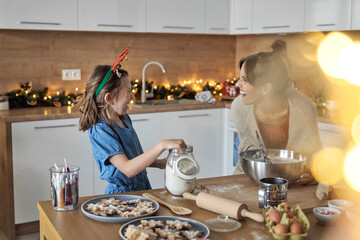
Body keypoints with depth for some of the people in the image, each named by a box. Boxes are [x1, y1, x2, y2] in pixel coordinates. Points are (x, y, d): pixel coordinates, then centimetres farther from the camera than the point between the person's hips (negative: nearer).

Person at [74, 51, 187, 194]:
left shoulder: (124, 118, 8)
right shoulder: (100, 131, -18)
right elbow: (128, 169, -26)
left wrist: (158, 163, 7)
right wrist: (162, 146, -30)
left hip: (142, 187, 7)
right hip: (122, 193, -7)